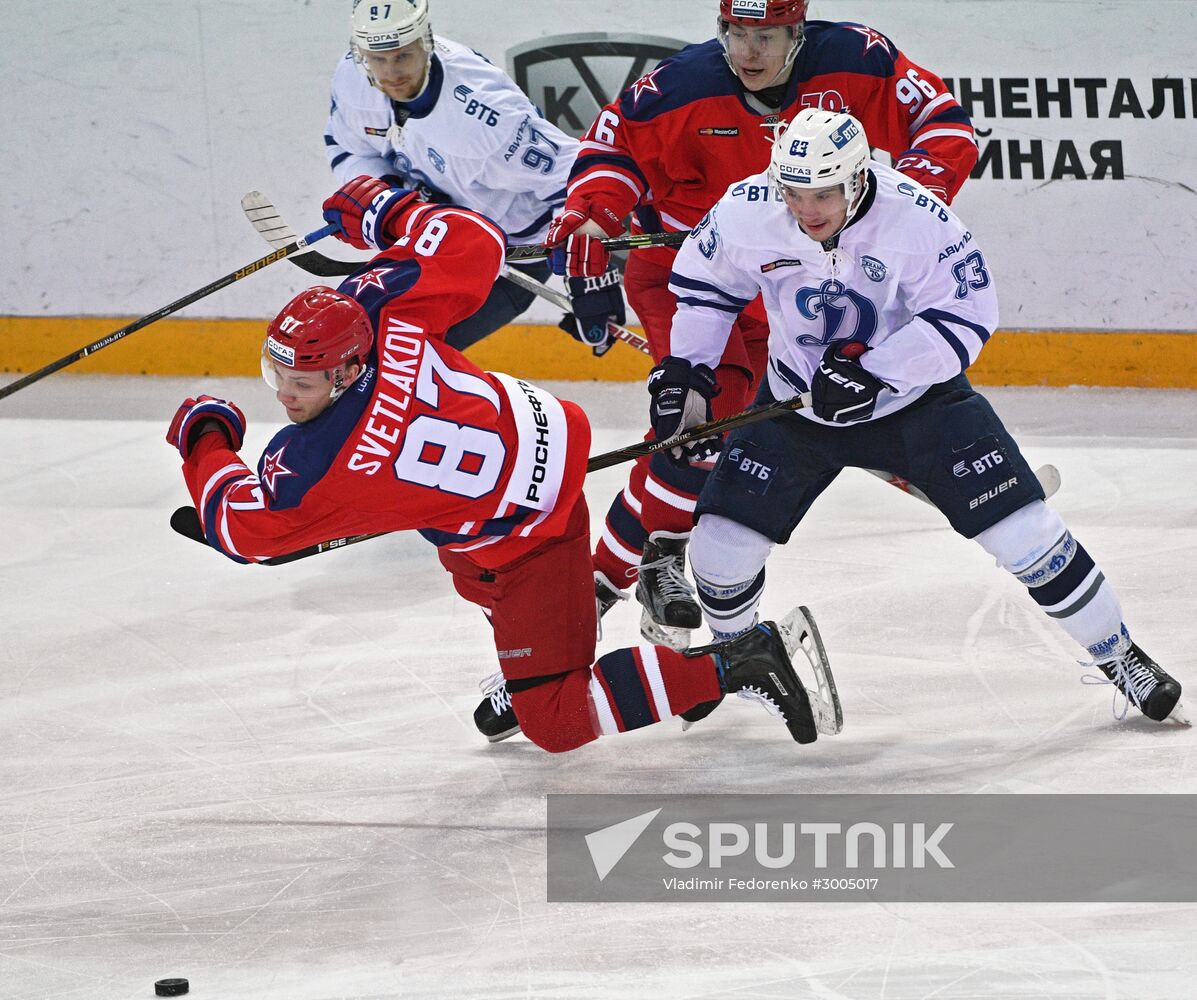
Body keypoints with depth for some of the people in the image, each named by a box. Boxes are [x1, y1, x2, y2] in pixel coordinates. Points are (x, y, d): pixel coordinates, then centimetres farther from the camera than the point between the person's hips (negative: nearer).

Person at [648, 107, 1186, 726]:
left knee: (1020, 528, -9)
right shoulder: (746, 212, -19)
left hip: (916, 393, -2)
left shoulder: (915, 216, -28)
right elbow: (705, 281, 2)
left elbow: (966, 313, -24)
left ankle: (1120, 657, 8)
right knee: (723, 536, -7)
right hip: (799, 398, 3)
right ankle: (729, 656, 26)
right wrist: (684, 372, -4)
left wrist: (874, 373, -32)